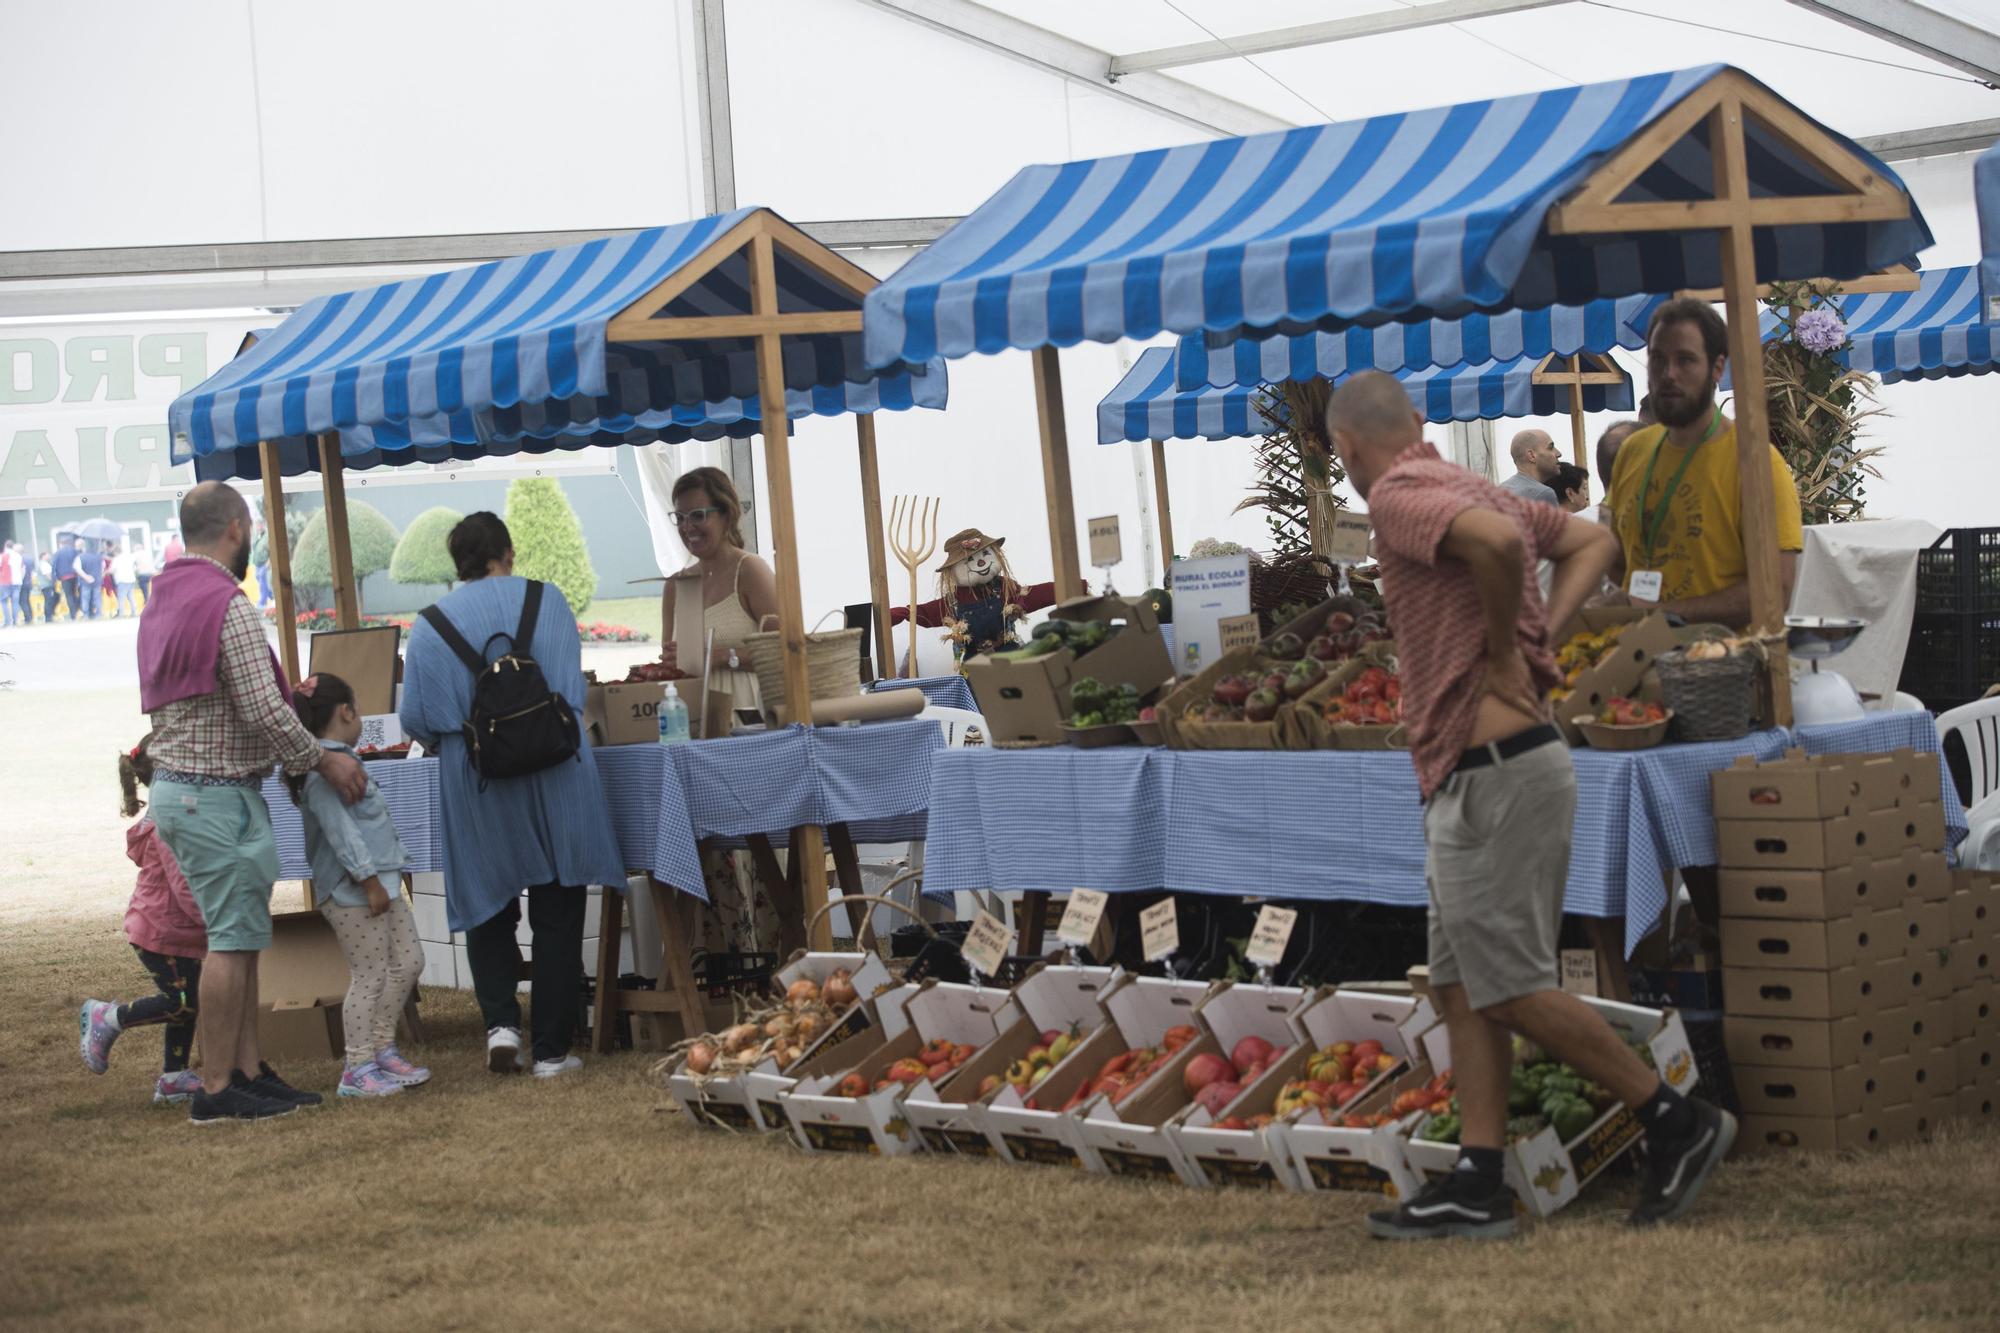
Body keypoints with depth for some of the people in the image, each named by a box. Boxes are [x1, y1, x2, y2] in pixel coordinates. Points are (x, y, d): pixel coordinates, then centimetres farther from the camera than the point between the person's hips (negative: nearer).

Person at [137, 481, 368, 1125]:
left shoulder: (162, 600, 13)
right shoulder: (228, 605, -16)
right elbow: (262, 710, -20)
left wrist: (287, 690, 22)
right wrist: (322, 759, -7)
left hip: (177, 783, 9)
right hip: (218, 793, -9)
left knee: (240, 936, 12)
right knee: (232, 939, -5)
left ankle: (247, 1072, 14)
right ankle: (217, 1090, -3)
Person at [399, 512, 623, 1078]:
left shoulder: (430, 624, 1)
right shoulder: (546, 601, 0)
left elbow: (415, 719, 0)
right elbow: (572, 691, -1)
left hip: (477, 790, 1)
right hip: (555, 778, 0)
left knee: (488, 910, 16)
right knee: (558, 915, 7)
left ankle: (501, 1020, -2)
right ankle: (552, 1049, 8)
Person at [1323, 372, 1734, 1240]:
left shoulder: (1398, 496, -12)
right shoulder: (1463, 489, 17)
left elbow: (1498, 540, -32)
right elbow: (1591, 541, 25)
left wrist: (1505, 651, -18)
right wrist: (1543, 630, 11)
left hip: (1494, 772, -10)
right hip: (1475, 777, 10)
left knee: (1510, 988, -4)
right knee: (1460, 988, 10)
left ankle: (1677, 1123, 4)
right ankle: (1477, 1185, 10)